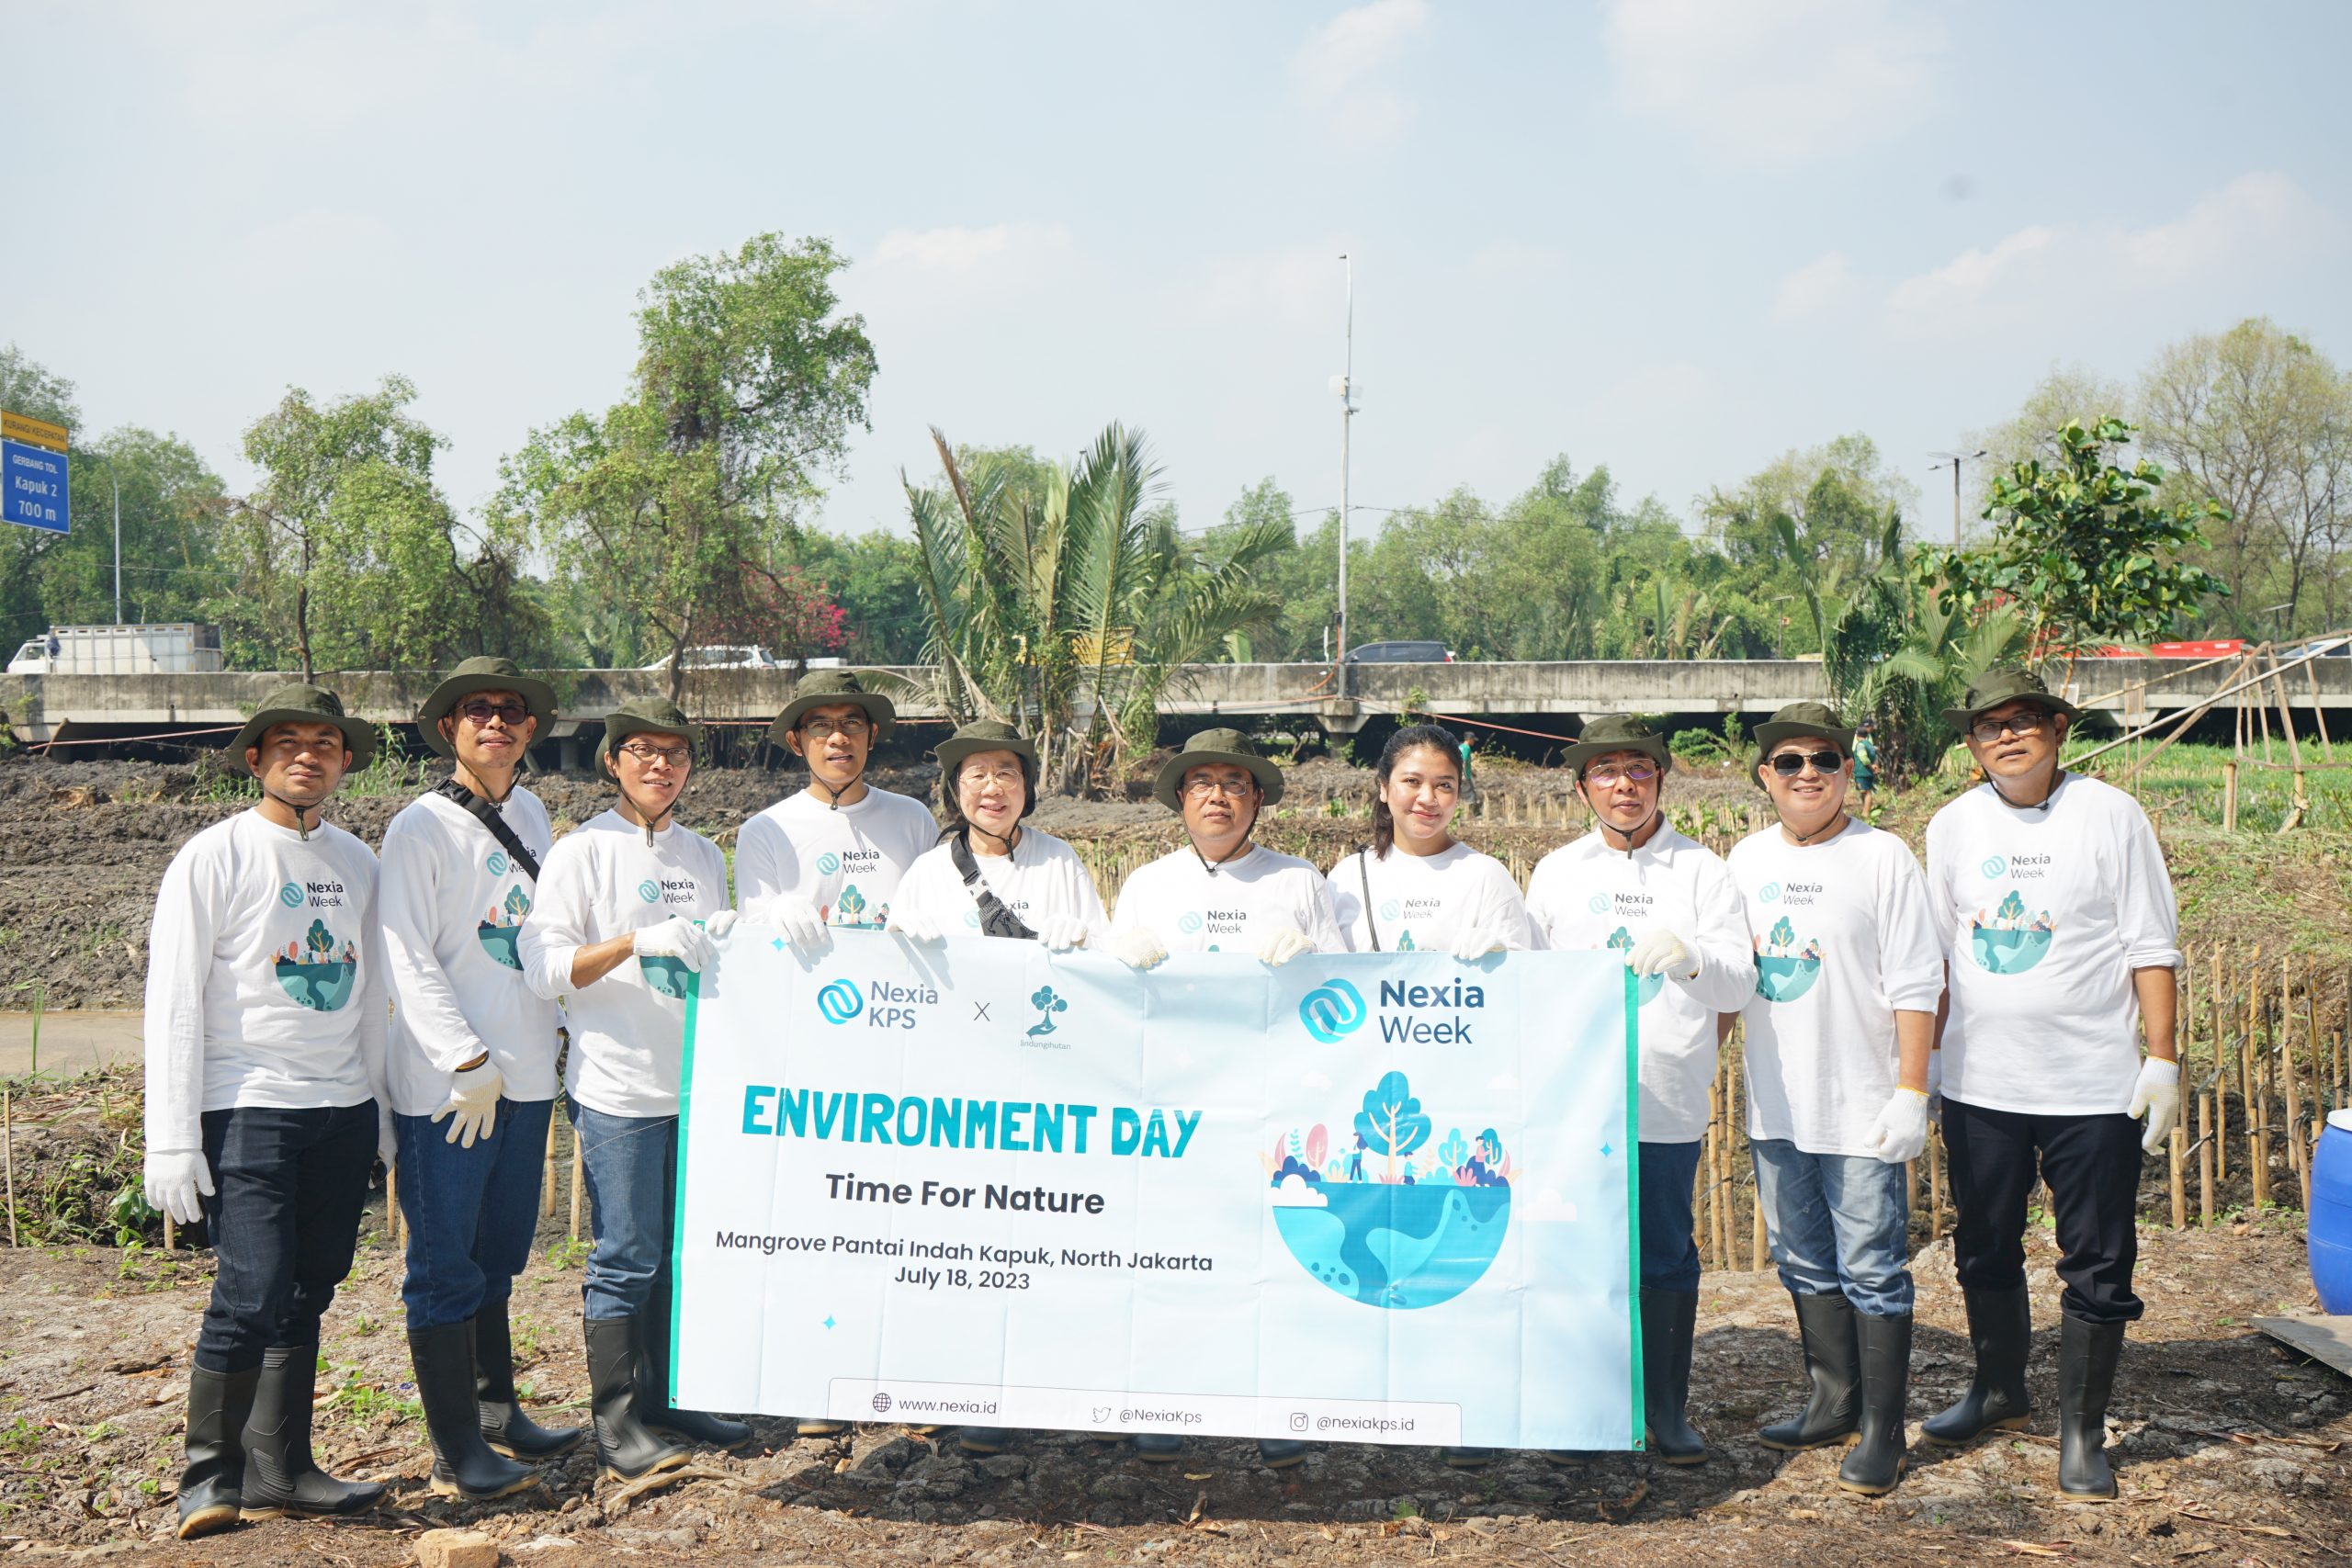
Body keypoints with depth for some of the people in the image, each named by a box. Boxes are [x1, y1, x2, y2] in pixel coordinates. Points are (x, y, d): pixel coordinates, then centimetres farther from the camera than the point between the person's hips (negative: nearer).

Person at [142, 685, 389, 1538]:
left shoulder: (357, 862, 12)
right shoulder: (214, 857, -4)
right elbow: (173, 1002, -6)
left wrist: (385, 1114, 17)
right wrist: (172, 1139, -11)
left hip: (344, 1112, 5)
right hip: (247, 1113, -5)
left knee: (305, 1297, 9)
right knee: (251, 1296, -11)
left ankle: (278, 1471, 19)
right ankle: (209, 1476, 7)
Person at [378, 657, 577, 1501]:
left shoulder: (529, 813, 12)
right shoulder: (420, 829, -8)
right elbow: (407, 962, -12)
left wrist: (540, 1044, 12)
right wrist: (469, 1062, -16)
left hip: (526, 1076, 6)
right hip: (446, 1088, -6)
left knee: (496, 1257, 17)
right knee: (445, 1268, 3)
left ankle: (497, 1413, 30)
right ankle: (456, 1453, 12)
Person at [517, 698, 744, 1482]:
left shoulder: (704, 855, 15)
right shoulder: (583, 851, -3)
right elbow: (544, 966, -12)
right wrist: (637, 941, -23)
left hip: (699, 1085, 6)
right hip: (617, 1087, -6)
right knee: (626, 1257, -2)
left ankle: (668, 1399, 24)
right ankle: (616, 1419, 10)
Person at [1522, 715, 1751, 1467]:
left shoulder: (1702, 869, 4)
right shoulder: (1556, 871, 12)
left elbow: (1740, 983, -4)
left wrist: (1689, 955, -23)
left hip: (1668, 1101, -2)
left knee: (1665, 1256, 4)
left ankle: (1667, 1412, 17)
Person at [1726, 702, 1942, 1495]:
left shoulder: (1883, 857, -6)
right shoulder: (1747, 859, 8)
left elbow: (1915, 986, -8)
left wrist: (1911, 1091, -12)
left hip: (1861, 1105, -5)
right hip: (1775, 1103, 6)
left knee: (1872, 1268, 0)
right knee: (1804, 1261, 15)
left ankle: (1882, 1430, 11)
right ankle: (1832, 1403, 30)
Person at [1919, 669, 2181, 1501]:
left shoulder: (2110, 815, -5)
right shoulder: (1952, 825, 5)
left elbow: (2152, 949, -4)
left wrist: (2161, 1059, -8)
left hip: (2094, 1086, -3)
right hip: (1979, 1083, 3)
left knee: (2098, 1264, 3)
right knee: (1985, 1250, 15)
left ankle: (2082, 1432, 17)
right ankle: (1999, 1391, 35)